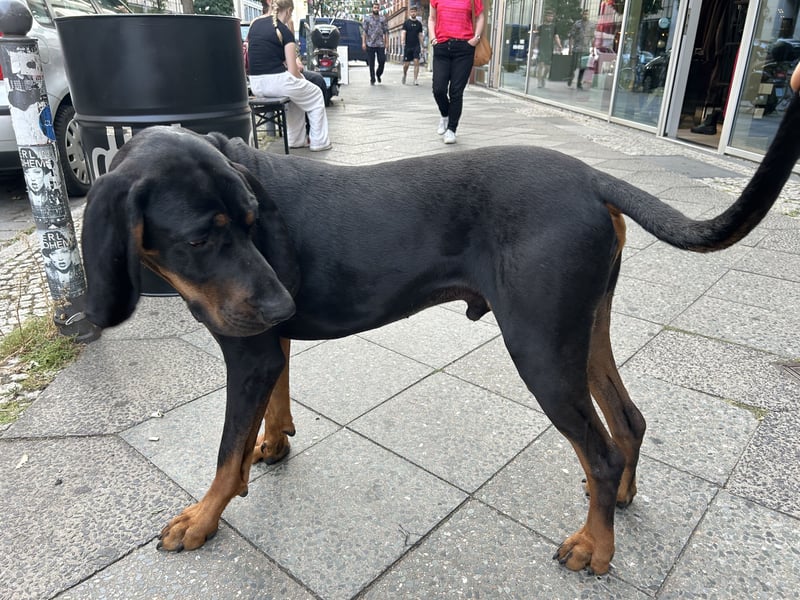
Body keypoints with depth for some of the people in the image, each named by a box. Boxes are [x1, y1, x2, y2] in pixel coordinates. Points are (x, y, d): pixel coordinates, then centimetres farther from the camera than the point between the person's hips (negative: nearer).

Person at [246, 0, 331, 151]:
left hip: (255, 84, 7)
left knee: (296, 93, 34)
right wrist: (301, 80, 9)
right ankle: (319, 142, 19)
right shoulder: (285, 31, -9)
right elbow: (293, 71, -12)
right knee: (316, 96, 18)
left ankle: (296, 140, 32)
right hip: (276, 81, -7)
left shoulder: (255, 23, 10)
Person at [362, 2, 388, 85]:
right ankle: (372, 80, 8)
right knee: (371, 63, 0)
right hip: (370, 44, -1)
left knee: (382, 61, -4)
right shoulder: (367, 19, 7)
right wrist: (363, 42, -6)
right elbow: (364, 31, 3)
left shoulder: (383, 19, 11)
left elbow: (386, 32, 10)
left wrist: (387, 43, 2)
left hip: (380, 44, 1)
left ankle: (378, 74, 22)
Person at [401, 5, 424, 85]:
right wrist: (402, 41, -23)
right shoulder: (406, 22, 2)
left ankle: (415, 79, -11)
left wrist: (421, 46, 12)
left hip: (416, 46, 1)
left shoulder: (419, 23, 10)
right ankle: (404, 75, 32)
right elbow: (403, 32, -6)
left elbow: (420, 35, 14)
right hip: (408, 46, -1)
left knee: (416, 61, -12)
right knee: (406, 63, 3)